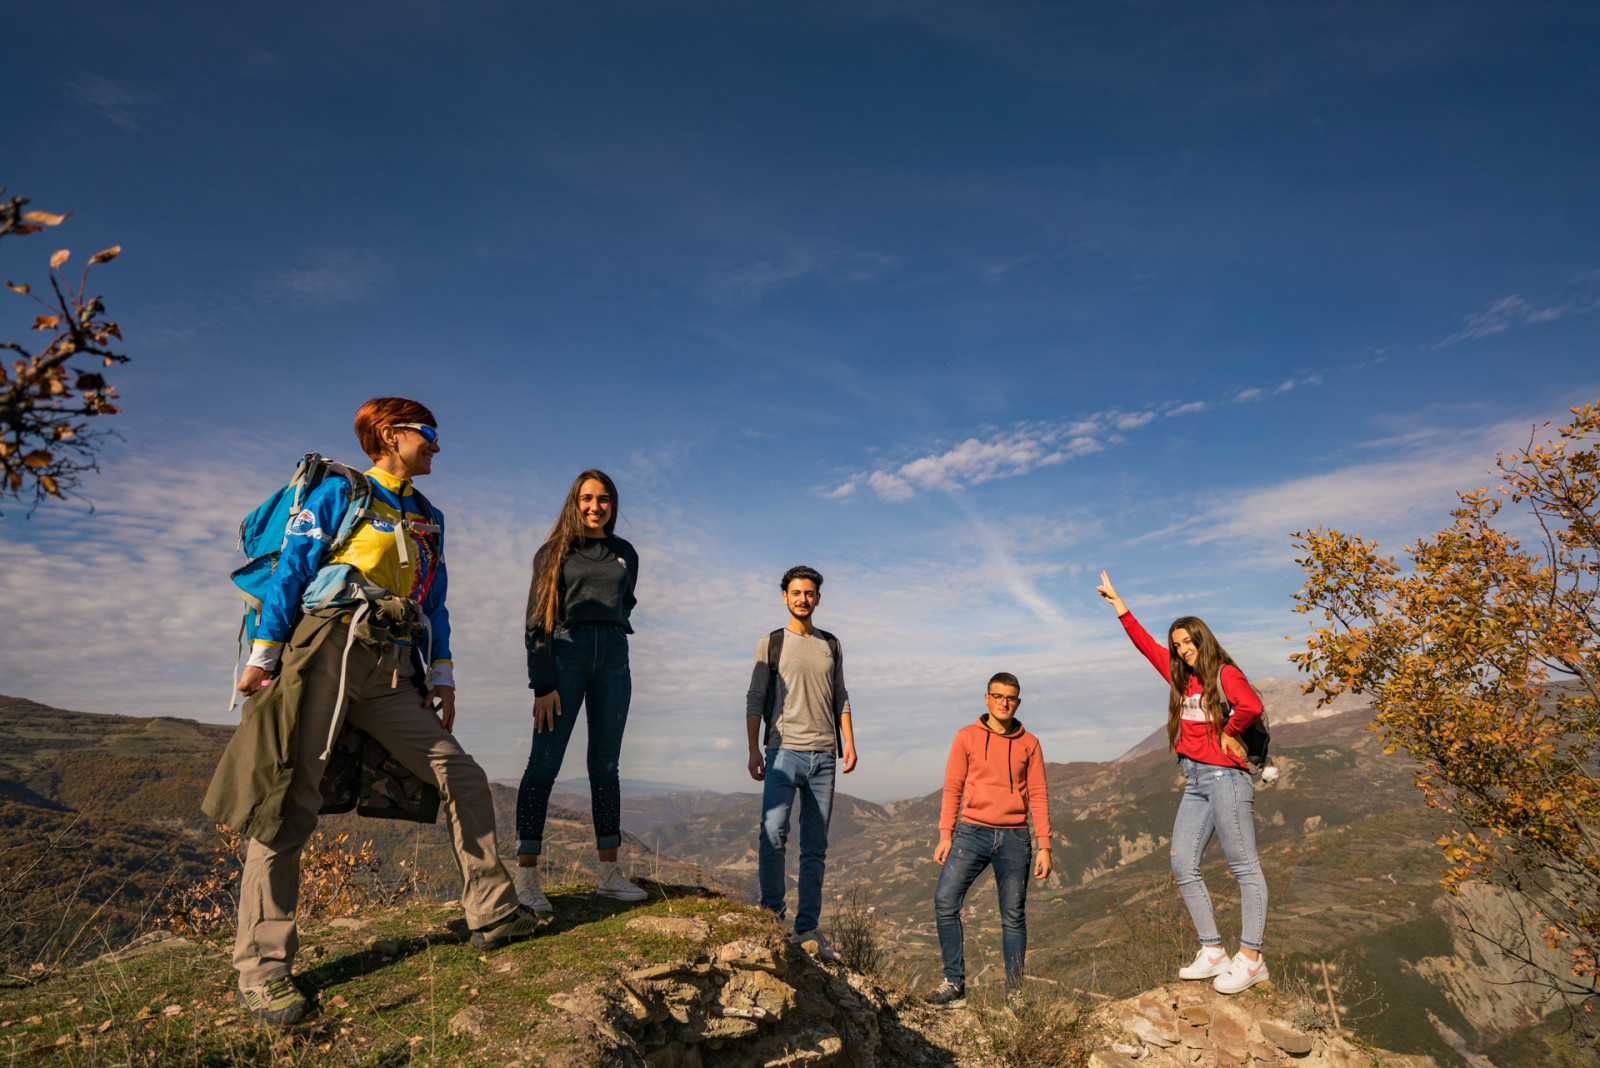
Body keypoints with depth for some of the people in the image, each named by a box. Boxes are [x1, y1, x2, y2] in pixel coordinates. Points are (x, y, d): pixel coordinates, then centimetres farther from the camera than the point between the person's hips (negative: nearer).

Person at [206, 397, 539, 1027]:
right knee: (289, 800, -6)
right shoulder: (338, 492, 6)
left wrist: (442, 677, 16)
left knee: (462, 778, -2)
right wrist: (263, 654, -8)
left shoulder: (427, 519, 23)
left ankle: (493, 915, 7)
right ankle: (261, 967, 2)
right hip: (326, 650, -5)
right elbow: (291, 569, 0)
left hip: (391, 672, 6)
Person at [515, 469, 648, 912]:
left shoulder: (626, 555, 14)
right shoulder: (554, 552, 4)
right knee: (545, 763, -8)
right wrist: (542, 684, -10)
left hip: (613, 658, 3)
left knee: (605, 766, 5)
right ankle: (526, 875, -4)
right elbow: (536, 621, -2)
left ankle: (609, 872, 9)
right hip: (565, 654, -3)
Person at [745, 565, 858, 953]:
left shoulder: (831, 645, 17)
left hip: (824, 755, 3)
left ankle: (806, 928, 7)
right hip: (784, 750, -3)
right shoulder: (770, 644, 7)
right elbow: (754, 700, 3)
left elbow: (840, 699, 17)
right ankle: (772, 914, -2)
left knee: (815, 847, 2)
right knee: (773, 832, -17)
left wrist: (848, 743, 5)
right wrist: (754, 749, -7)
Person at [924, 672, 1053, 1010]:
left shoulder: (1029, 744, 8)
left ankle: (1014, 993, 16)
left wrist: (1044, 846, 2)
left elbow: (1038, 796, 8)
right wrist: (945, 836, -1)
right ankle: (955, 984, -1)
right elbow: (952, 789, 5)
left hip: (1014, 837, 1)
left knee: (1014, 916, 4)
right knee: (945, 901, -11)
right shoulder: (966, 737, 5)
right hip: (973, 831, 0)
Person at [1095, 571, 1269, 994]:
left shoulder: (1225, 674, -6)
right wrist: (1116, 601, 26)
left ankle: (1251, 959, 1)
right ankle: (1213, 953, 9)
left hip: (1225, 777, -8)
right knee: (1183, 866, 4)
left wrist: (1229, 733, -11)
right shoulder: (1181, 676, 15)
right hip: (1194, 782, 8)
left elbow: (1251, 706, -26)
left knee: (1245, 867, -3)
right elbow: (1145, 643, 23)